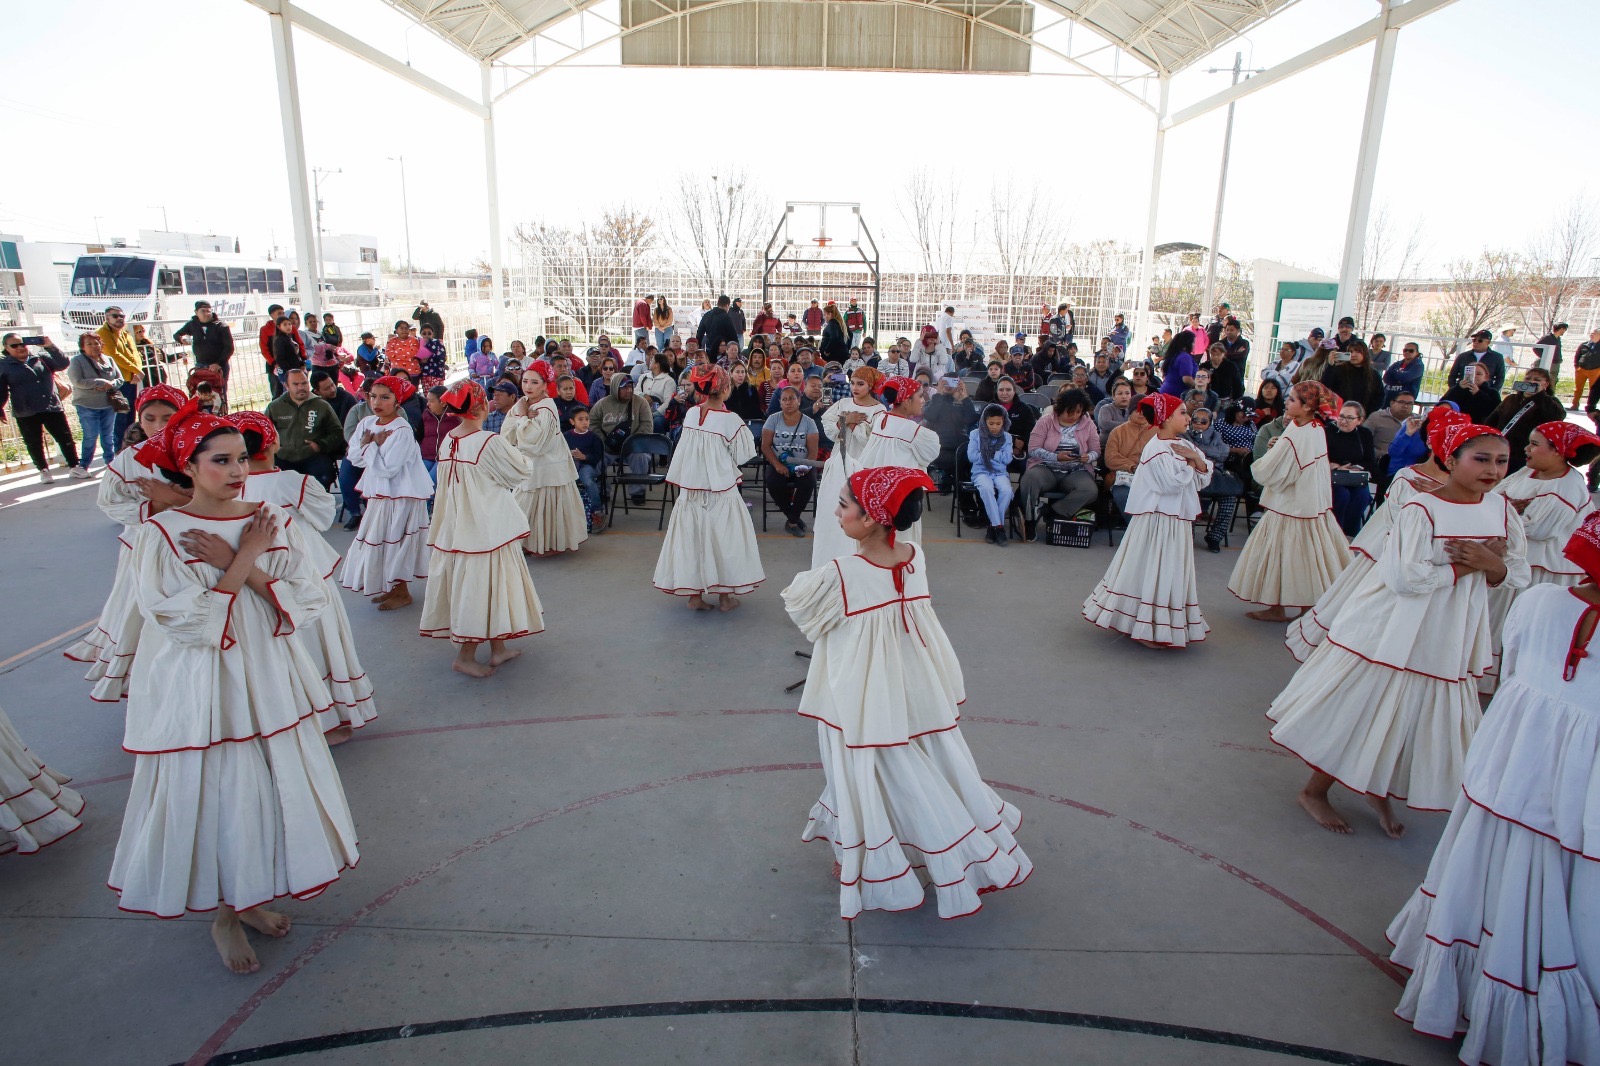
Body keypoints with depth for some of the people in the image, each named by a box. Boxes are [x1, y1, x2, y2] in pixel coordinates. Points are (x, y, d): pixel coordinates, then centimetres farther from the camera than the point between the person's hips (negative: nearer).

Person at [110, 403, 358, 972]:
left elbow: (308, 601, -8)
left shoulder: (274, 521, -1)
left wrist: (241, 565, -18)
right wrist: (244, 560, -17)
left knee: (272, 791, 13)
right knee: (212, 796, 6)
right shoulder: (161, 535, -11)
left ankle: (251, 897, 37)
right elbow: (188, 624, -19)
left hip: (268, 683, 4)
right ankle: (224, 914, 30)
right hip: (200, 691, -4)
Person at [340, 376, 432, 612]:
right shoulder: (367, 423, 3)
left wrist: (372, 445, -14)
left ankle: (402, 593, 16)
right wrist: (369, 444, -15)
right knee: (379, 542, 15)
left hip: (400, 496, -8)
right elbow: (355, 457, 2)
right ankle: (391, 588, 29)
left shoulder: (401, 431, -21)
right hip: (378, 493, 8)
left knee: (394, 542, 1)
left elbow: (386, 469, -24)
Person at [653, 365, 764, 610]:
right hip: (720, 489, -4)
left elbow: (683, 451, 8)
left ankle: (694, 595, 17)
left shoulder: (691, 415, -1)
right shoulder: (730, 420, -15)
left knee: (692, 536, 11)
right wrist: (745, 430, 5)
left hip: (691, 488, 4)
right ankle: (725, 595, 16)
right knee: (722, 536, 8)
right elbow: (742, 455, -7)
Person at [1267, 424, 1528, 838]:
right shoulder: (1421, 509, -17)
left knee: (1418, 721, 15)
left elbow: (1519, 575, 8)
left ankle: (1380, 792, 35)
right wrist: (1464, 568, -16)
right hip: (1395, 634, -6)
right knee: (1360, 712, 3)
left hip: (1452, 642, 6)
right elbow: (1406, 576, -25)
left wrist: (1492, 565, -13)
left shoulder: (1502, 509, 3)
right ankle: (1314, 791, 20)